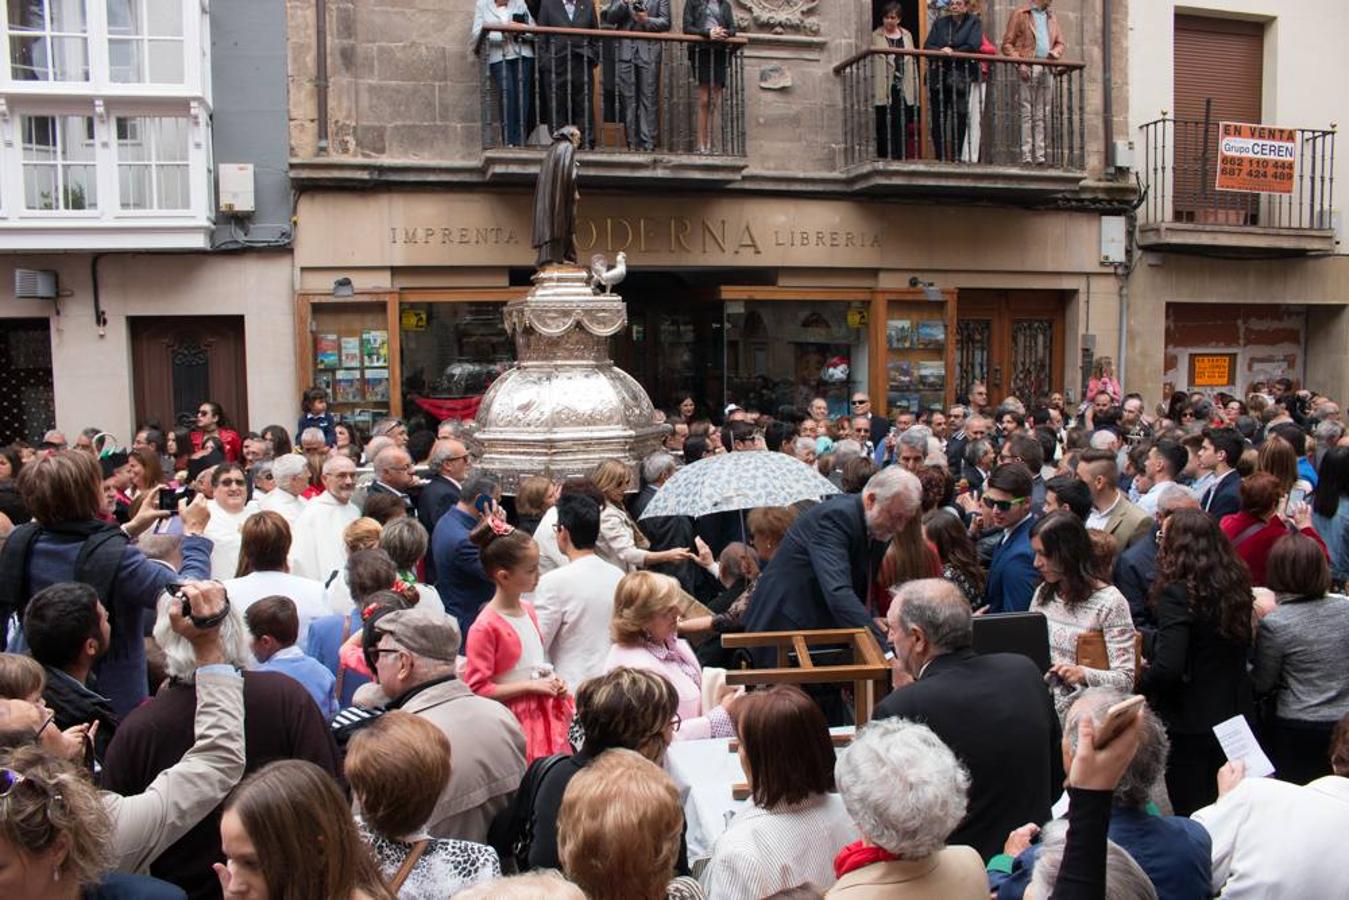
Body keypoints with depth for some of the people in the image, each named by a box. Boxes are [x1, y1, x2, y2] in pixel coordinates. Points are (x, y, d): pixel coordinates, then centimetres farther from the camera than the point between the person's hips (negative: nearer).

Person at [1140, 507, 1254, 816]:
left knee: (1191, 816, 6)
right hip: (1236, 718, 8)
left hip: (1190, 725, -8)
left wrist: (1138, 681, -10)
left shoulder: (1178, 594, -21)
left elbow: (1167, 667, -28)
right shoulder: (1235, 586, 3)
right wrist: (1144, 639, 21)